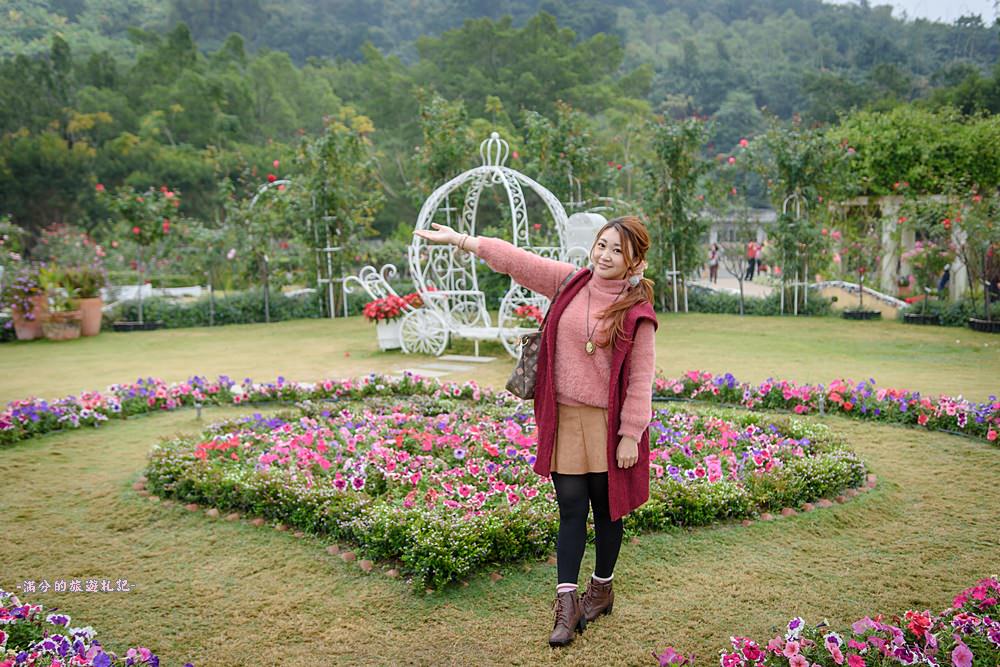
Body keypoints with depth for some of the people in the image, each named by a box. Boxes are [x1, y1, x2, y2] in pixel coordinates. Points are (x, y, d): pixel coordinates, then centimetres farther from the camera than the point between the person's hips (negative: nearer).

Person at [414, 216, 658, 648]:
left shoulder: (637, 313, -8)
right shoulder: (569, 283, 4)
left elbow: (640, 380, -9)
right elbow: (516, 261, 5)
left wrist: (631, 435, -11)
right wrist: (459, 239, 5)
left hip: (606, 422, -3)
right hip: (564, 417, 3)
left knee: (606, 508, 11)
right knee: (570, 508, 5)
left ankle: (602, 588, 32)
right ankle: (566, 603, 10)